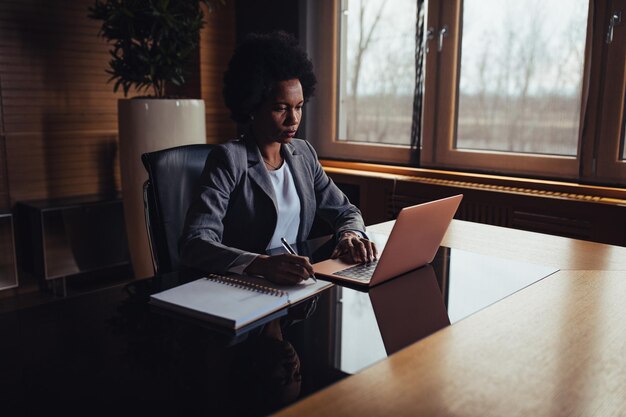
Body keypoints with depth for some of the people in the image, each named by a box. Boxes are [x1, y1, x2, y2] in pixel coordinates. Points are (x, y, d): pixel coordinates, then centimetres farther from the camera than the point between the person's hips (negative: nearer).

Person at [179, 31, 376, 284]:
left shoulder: (303, 153, 9)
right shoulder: (229, 159, -11)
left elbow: (345, 211, 16)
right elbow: (194, 244, -21)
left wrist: (351, 235, -8)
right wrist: (263, 264, -38)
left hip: (296, 286, 5)